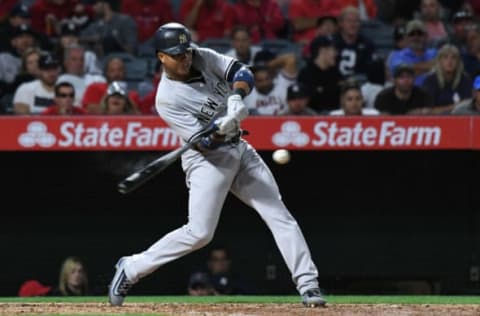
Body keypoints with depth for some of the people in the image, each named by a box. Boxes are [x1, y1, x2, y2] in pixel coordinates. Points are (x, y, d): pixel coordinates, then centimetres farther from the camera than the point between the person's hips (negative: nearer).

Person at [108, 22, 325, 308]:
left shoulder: (202, 57, -3)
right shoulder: (167, 99, -19)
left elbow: (243, 73, -9)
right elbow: (203, 143, -22)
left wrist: (236, 97, -30)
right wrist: (221, 129, -43)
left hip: (239, 150, 6)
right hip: (207, 158, -6)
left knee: (280, 216, -2)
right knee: (199, 233, -14)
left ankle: (308, 284, -2)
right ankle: (131, 268, 2)